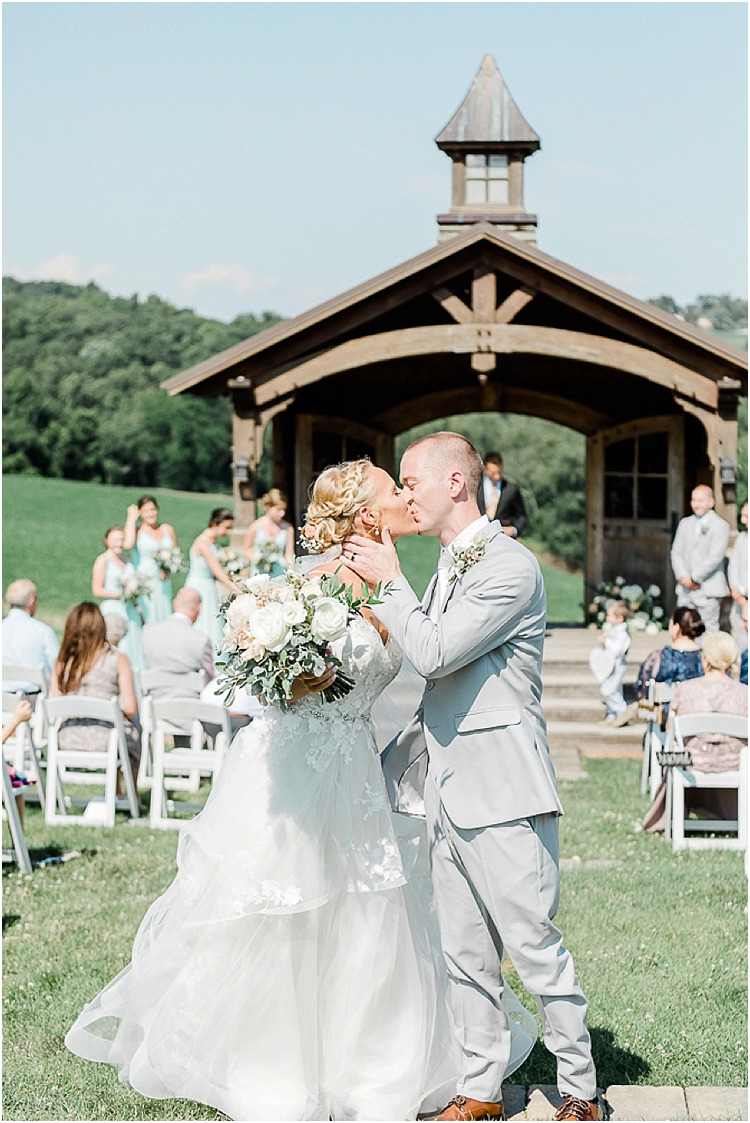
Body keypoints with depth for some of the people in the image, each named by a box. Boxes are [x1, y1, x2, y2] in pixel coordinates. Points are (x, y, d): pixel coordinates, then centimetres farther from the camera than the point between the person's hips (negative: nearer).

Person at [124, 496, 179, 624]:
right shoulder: (137, 530, 0)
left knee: (165, 619, -1)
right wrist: (131, 518, -11)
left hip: (164, 583, 4)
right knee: (151, 621, -11)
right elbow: (128, 544, -22)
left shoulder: (167, 529, 13)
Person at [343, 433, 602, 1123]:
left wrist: (389, 581, -7)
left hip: (503, 794, -8)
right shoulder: (444, 573, 16)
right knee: (466, 955, 12)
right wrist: (391, 772, 22)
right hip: (450, 794, 9)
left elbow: (433, 653, -19)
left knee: (534, 946, -3)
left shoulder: (512, 566, -12)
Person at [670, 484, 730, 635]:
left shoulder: (720, 525, -4)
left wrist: (694, 578, -12)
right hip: (685, 589, 5)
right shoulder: (685, 523, 16)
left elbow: (715, 557, -12)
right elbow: (676, 552, 10)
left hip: (708, 590, -5)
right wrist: (683, 577, -6)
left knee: (709, 631, -7)